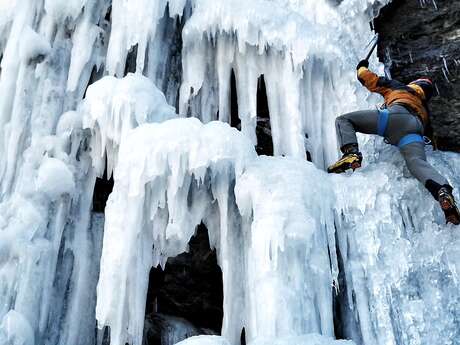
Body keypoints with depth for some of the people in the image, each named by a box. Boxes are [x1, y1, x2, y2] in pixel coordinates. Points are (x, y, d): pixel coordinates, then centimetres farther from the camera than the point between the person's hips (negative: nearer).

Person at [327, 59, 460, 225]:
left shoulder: (398, 87, 35)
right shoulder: (424, 110, 44)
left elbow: (367, 78, 35)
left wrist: (362, 67, 57)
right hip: (416, 130, 4)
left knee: (343, 120, 4)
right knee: (417, 162, -21)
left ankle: (351, 154, -24)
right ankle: (443, 191, -50)